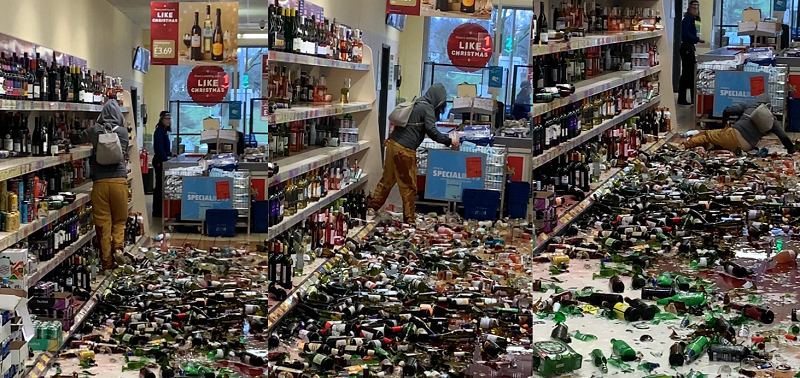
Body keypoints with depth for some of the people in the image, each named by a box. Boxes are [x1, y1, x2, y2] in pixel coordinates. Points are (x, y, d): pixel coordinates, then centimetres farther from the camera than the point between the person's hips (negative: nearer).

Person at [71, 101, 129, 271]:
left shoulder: (95, 130, 4)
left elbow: (76, 139, 21)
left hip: (100, 181, 0)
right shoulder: (123, 132, 5)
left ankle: (107, 263, 6)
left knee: (103, 222, 4)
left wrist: (70, 136, 43)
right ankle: (118, 247, -8)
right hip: (119, 180, 0)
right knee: (119, 220, 15)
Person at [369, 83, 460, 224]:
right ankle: (409, 220, 8)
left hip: (393, 143, 8)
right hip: (404, 149, -8)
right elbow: (431, 131, -17)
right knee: (408, 185, 2)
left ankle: (372, 208, 24)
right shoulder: (428, 108, -8)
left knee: (387, 179, 18)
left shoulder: (417, 104, 18)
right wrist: (449, 141, -9)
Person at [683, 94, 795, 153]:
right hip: (744, 147, 1)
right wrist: (791, 150, 20)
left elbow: (727, 111, 9)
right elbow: (784, 137, 9)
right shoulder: (771, 120, 13)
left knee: (707, 135, 18)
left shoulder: (748, 106, 13)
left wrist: (725, 124, 27)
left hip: (734, 134, -1)